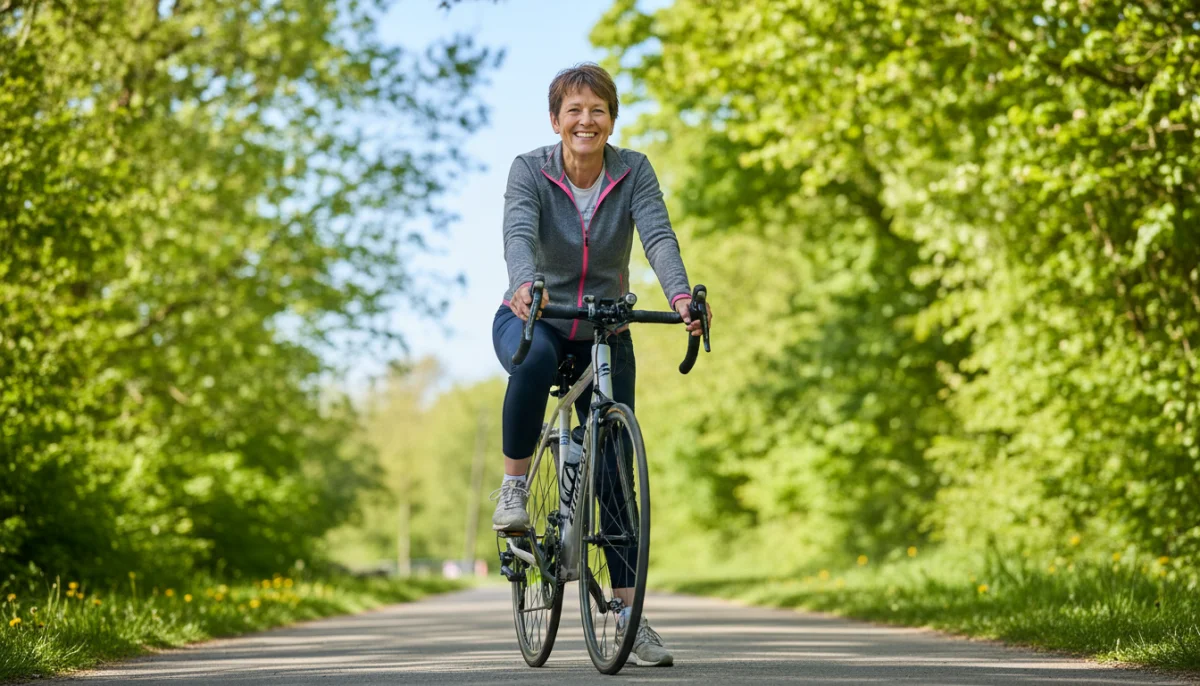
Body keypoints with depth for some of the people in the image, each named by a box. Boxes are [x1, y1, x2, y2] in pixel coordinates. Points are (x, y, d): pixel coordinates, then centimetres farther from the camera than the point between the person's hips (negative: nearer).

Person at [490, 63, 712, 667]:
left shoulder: (633, 172, -10)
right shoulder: (529, 170, -14)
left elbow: (658, 234, -26)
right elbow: (518, 233, -32)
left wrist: (680, 294, -46)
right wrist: (524, 284, -55)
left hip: (604, 333, 2)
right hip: (533, 319, -2)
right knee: (534, 359, -40)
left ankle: (629, 611, 1)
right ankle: (514, 483, -19)